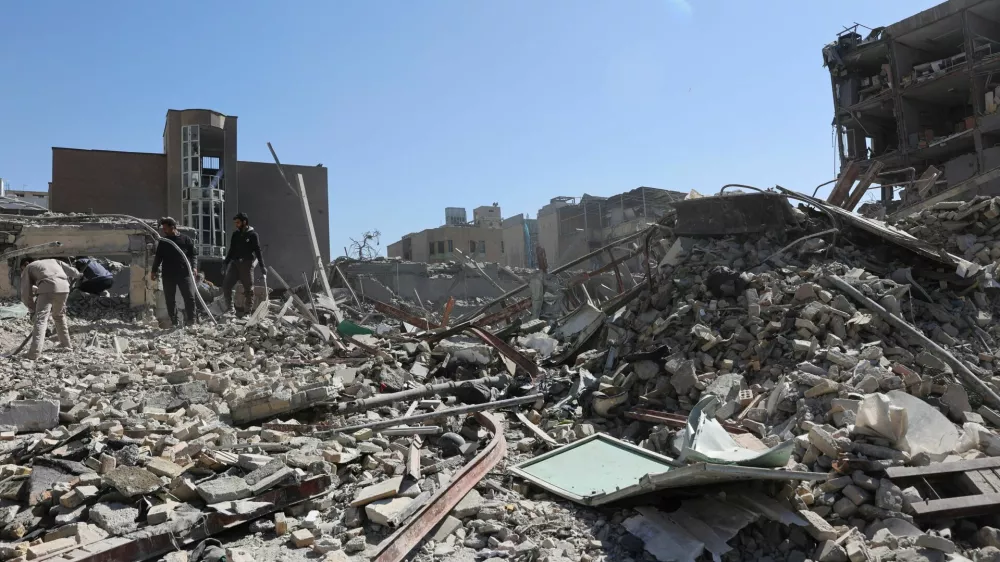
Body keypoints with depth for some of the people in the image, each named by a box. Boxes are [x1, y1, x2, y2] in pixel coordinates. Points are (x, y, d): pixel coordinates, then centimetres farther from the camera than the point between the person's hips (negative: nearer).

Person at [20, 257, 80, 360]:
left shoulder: (28, 269, 25)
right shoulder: (53, 261, 37)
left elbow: (25, 295, 17)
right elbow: (74, 273, 26)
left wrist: (34, 309, 27)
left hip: (47, 288, -4)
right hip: (64, 287, 5)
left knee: (40, 319, -7)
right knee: (59, 315, 27)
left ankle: (34, 353, -20)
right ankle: (66, 344, 34)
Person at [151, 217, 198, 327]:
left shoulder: (186, 240, 3)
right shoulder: (163, 242, 12)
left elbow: (193, 255, 3)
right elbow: (158, 257, 16)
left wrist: (194, 267, -11)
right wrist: (154, 270, 9)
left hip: (184, 273, -3)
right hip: (168, 275, 3)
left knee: (189, 298, -6)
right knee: (170, 299, 5)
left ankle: (190, 320, 2)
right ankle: (173, 321, 13)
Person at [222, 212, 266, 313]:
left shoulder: (252, 234, -1)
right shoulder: (235, 234, 14)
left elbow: (258, 251, -5)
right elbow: (231, 250, 20)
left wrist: (262, 266, -11)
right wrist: (225, 262, 10)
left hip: (246, 264, -5)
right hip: (234, 263, 5)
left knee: (248, 288, -1)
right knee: (226, 285, -4)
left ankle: (248, 311, 4)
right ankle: (229, 308, 2)